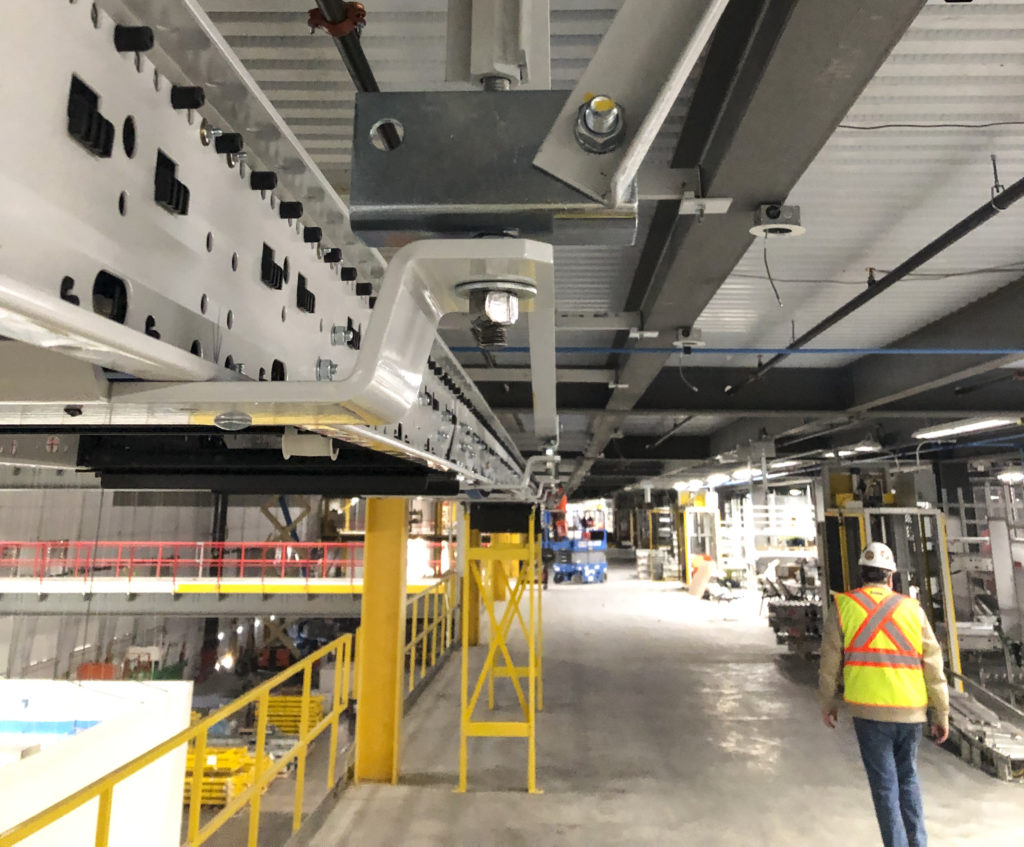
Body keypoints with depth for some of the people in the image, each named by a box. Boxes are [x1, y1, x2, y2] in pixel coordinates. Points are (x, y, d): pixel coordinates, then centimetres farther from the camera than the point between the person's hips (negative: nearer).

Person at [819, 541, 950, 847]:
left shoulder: (844, 606, -2)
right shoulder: (912, 609, 3)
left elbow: (830, 660, 0)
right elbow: (933, 666, 2)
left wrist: (828, 702, 13)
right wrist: (942, 714, 11)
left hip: (869, 710, -3)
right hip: (911, 710, 3)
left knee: (885, 784, 7)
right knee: (908, 777, 22)